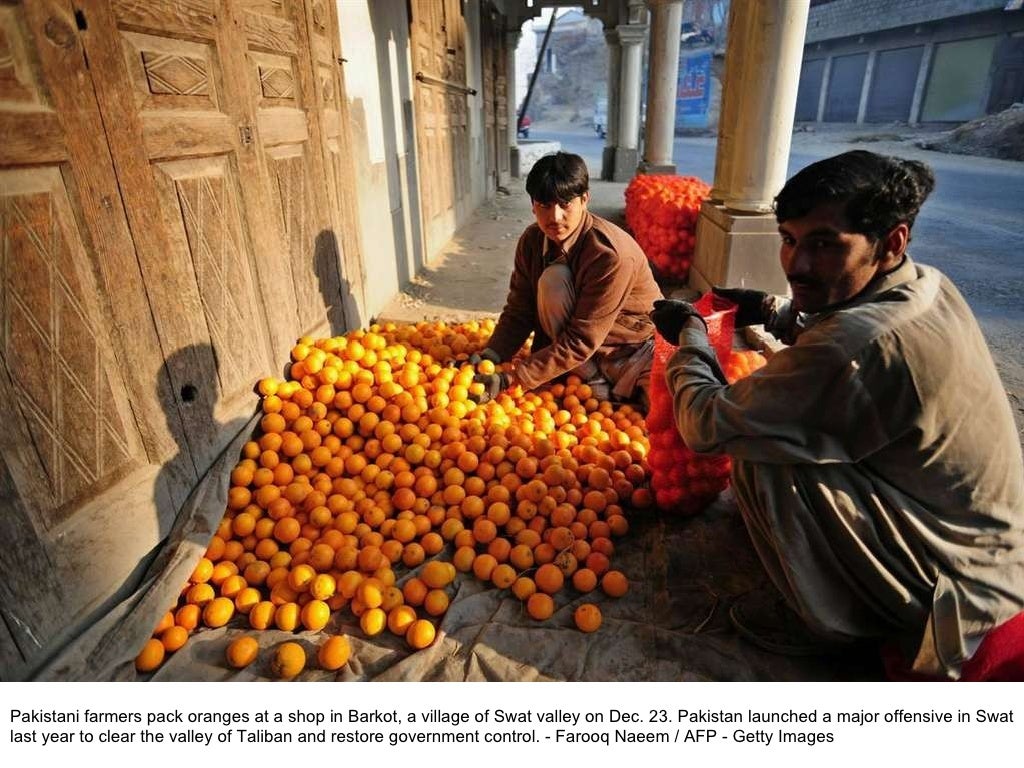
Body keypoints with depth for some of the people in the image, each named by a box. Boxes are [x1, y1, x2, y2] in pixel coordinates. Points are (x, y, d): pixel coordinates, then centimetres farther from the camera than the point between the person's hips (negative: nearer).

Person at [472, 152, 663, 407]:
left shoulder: (610, 254, -27)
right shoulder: (532, 240, -9)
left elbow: (581, 342, -28)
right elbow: (518, 312, -3)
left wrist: (511, 380, -32)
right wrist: (489, 356, -22)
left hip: (639, 349, -4)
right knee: (553, 278, -25)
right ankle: (592, 384, -10)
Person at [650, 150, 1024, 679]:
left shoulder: (859, 344, -36)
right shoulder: (927, 285, -5)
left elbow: (706, 426, -27)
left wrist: (690, 333, -11)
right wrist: (774, 311, 5)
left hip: (954, 588, -9)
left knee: (760, 459, -22)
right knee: (784, 421, 14)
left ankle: (828, 620, 4)